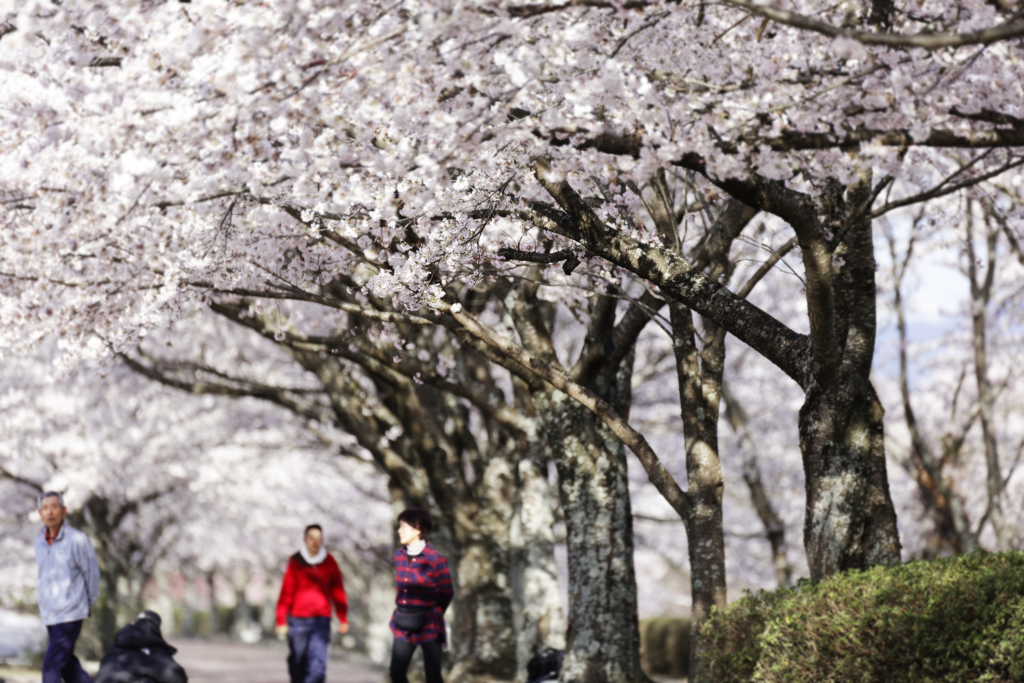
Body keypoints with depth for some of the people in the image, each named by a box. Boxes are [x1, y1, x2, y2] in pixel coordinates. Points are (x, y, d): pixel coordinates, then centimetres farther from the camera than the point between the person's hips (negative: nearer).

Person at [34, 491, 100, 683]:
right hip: (49, 614, 7)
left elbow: (92, 573, -3)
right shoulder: (40, 541, 6)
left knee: (51, 667, -11)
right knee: (67, 664, 13)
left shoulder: (77, 539, -12)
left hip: (70, 614, -6)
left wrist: (89, 604, 7)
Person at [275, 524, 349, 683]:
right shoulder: (295, 562, -3)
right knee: (297, 664, 11)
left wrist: (343, 619, 6)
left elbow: (338, 591, 8)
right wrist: (281, 621, -7)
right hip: (298, 620, 0)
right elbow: (286, 593, -3)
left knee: (318, 665, -12)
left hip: (322, 621, 1)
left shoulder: (329, 562, 3)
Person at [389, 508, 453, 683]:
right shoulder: (399, 556, 5)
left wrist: (431, 614, 6)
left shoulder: (434, 560, -14)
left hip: (428, 624, -6)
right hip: (404, 623, 6)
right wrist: (403, 609, 10)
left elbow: (447, 593, -4)